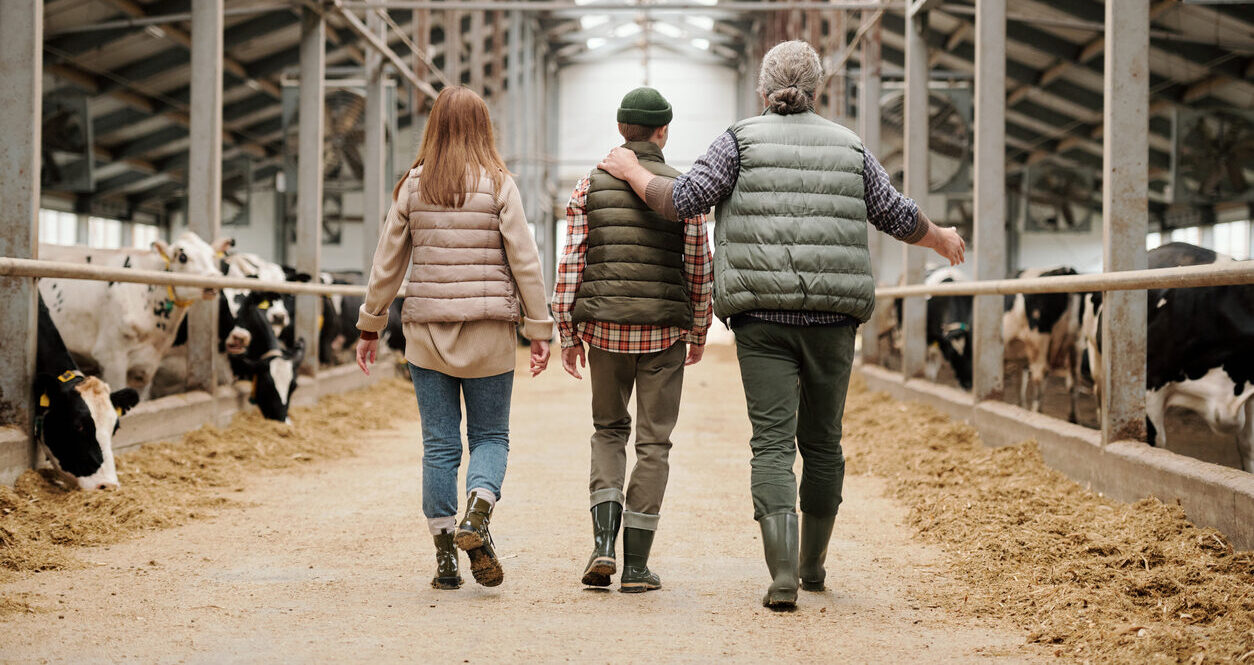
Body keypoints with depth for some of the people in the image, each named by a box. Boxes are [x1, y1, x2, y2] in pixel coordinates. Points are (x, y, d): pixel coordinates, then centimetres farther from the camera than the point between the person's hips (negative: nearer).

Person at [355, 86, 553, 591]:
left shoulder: (413, 186, 1)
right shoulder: (499, 185, -4)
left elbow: (388, 261, 5)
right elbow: (524, 261, -5)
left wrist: (370, 325, 15)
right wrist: (539, 329, 1)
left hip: (427, 330, 2)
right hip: (489, 331, -1)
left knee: (439, 443, 7)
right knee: (490, 435, 10)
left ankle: (445, 556, 6)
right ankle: (477, 513, -16)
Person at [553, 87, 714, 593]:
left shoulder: (590, 186, 0)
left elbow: (571, 262, -3)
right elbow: (698, 268, -2)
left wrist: (567, 334, 3)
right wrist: (699, 333, 10)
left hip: (605, 328, 2)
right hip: (664, 331, -1)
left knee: (609, 431, 18)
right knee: (653, 443, 6)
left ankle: (603, 543, -1)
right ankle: (636, 565, 3)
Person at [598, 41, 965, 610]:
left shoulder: (741, 140, 2)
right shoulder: (847, 147, 10)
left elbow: (684, 201, -7)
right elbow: (898, 216, 14)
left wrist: (633, 173, 11)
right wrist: (941, 239, 34)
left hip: (762, 318, -2)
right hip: (831, 318, 2)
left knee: (773, 443, -5)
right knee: (822, 441, 16)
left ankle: (782, 574, -20)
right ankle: (812, 564, 29)